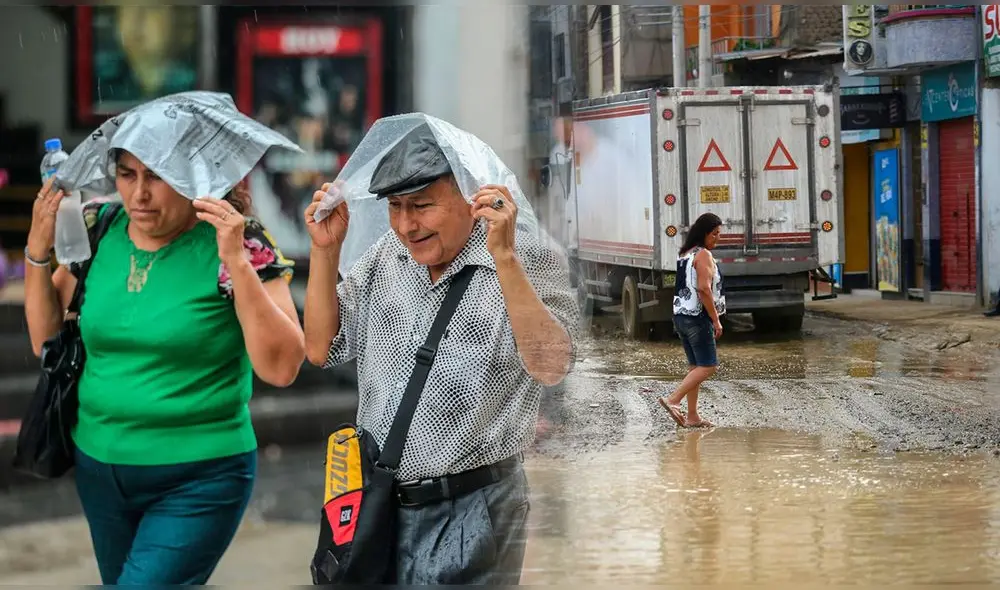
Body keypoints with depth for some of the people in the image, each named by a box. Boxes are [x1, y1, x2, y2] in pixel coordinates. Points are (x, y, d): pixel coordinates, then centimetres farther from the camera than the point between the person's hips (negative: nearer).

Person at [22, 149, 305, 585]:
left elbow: (281, 367, -20)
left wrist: (237, 262, -26)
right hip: (99, 467, 6)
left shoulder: (238, 242, -13)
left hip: (199, 481, -5)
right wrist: (38, 250, -5)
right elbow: (46, 340, 8)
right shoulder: (97, 229, 0)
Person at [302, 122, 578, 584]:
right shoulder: (385, 257, 7)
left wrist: (504, 258, -32)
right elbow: (322, 350, 8)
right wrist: (326, 250, -2)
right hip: (377, 500, 5)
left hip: (469, 510, -5)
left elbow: (549, 367, -25)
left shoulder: (529, 262, -11)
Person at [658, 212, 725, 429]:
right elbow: (704, 289, -21)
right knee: (708, 366, -6)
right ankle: (673, 400, -15)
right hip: (697, 317, -9)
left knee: (695, 366, 12)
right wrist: (716, 320, -17)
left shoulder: (685, 254, 15)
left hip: (681, 316, 9)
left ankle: (692, 416, 11)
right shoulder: (703, 255, -12)